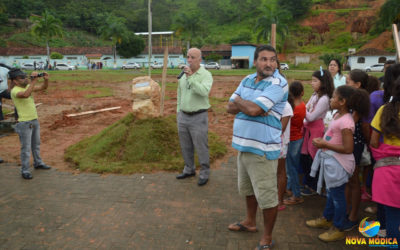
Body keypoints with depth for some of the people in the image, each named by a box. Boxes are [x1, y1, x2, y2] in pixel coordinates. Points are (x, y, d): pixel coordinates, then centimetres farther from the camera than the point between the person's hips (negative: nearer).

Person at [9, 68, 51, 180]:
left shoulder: (27, 86, 7)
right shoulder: (15, 91, -17)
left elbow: (43, 87, 11)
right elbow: (26, 95, -39)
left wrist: (46, 79, -9)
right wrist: (33, 81, -35)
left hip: (35, 120, 8)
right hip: (25, 123, -8)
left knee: (36, 144, 20)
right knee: (26, 147, -1)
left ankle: (38, 163, 36)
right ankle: (25, 170, 8)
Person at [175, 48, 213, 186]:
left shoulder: (206, 75, -11)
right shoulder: (183, 75, 8)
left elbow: (204, 92, -29)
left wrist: (190, 77, -31)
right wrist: (178, 112, 17)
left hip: (198, 117, -6)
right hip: (183, 116, 6)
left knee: (201, 147, 3)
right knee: (186, 146, 16)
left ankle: (204, 173, 19)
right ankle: (189, 169, 33)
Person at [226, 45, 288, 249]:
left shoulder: (278, 84, -16)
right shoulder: (247, 80, 8)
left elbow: (254, 109, -26)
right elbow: (231, 107, 4)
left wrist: (239, 100, -6)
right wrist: (246, 105, -14)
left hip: (262, 149, -8)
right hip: (243, 145, 8)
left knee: (266, 196, 3)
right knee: (247, 188, 24)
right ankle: (250, 221, 46)